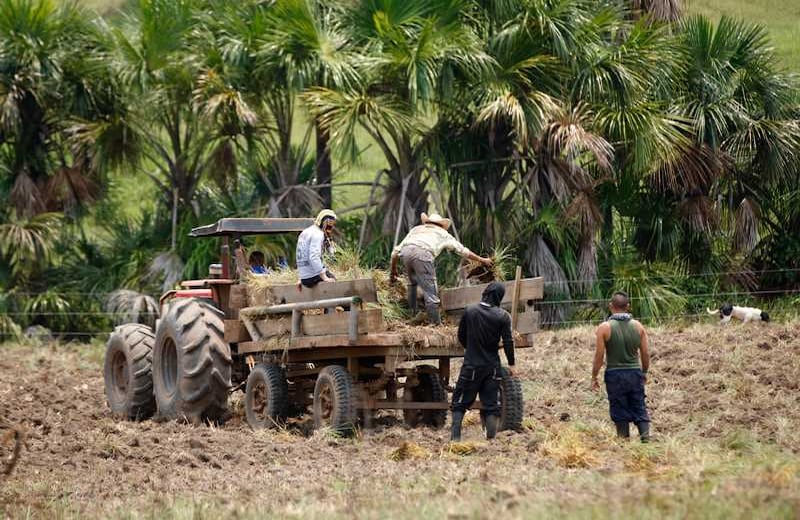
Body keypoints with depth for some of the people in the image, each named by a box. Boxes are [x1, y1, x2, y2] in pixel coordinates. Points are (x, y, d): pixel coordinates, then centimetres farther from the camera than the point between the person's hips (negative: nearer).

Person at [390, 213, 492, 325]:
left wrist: (393, 270, 42)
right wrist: (481, 260, 52)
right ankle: (435, 323, -1)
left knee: (413, 282, 30)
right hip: (423, 254, -4)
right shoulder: (442, 233, 32)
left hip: (405, 252, 4)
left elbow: (395, 251, 31)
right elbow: (463, 250, 40)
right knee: (431, 291, -1)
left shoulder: (416, 229, 38)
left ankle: (413, 314, 31)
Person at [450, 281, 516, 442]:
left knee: (460, 402, 8)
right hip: (492, 367, 0)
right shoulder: (502, 316, -9)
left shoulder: (470, 311, -6)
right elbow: (508, 342, -7)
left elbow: (461, 336, 4)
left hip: (471, 364, 0)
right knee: (491, 404, 8)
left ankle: (455, 437, -2)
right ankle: (491, 438, 3)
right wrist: (511, 364, 6)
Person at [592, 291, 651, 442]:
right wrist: (644, 372, 20)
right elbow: (646, 354, 5)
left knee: (620, 413, 5)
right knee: (639, 408, 8)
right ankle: (646, 435, -8)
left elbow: (599, 356, -8)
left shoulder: (605, 328, -8)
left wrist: (594, 377, 3)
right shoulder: (638, 326, 1)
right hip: (635, 373, 2)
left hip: (615, 374, -2)